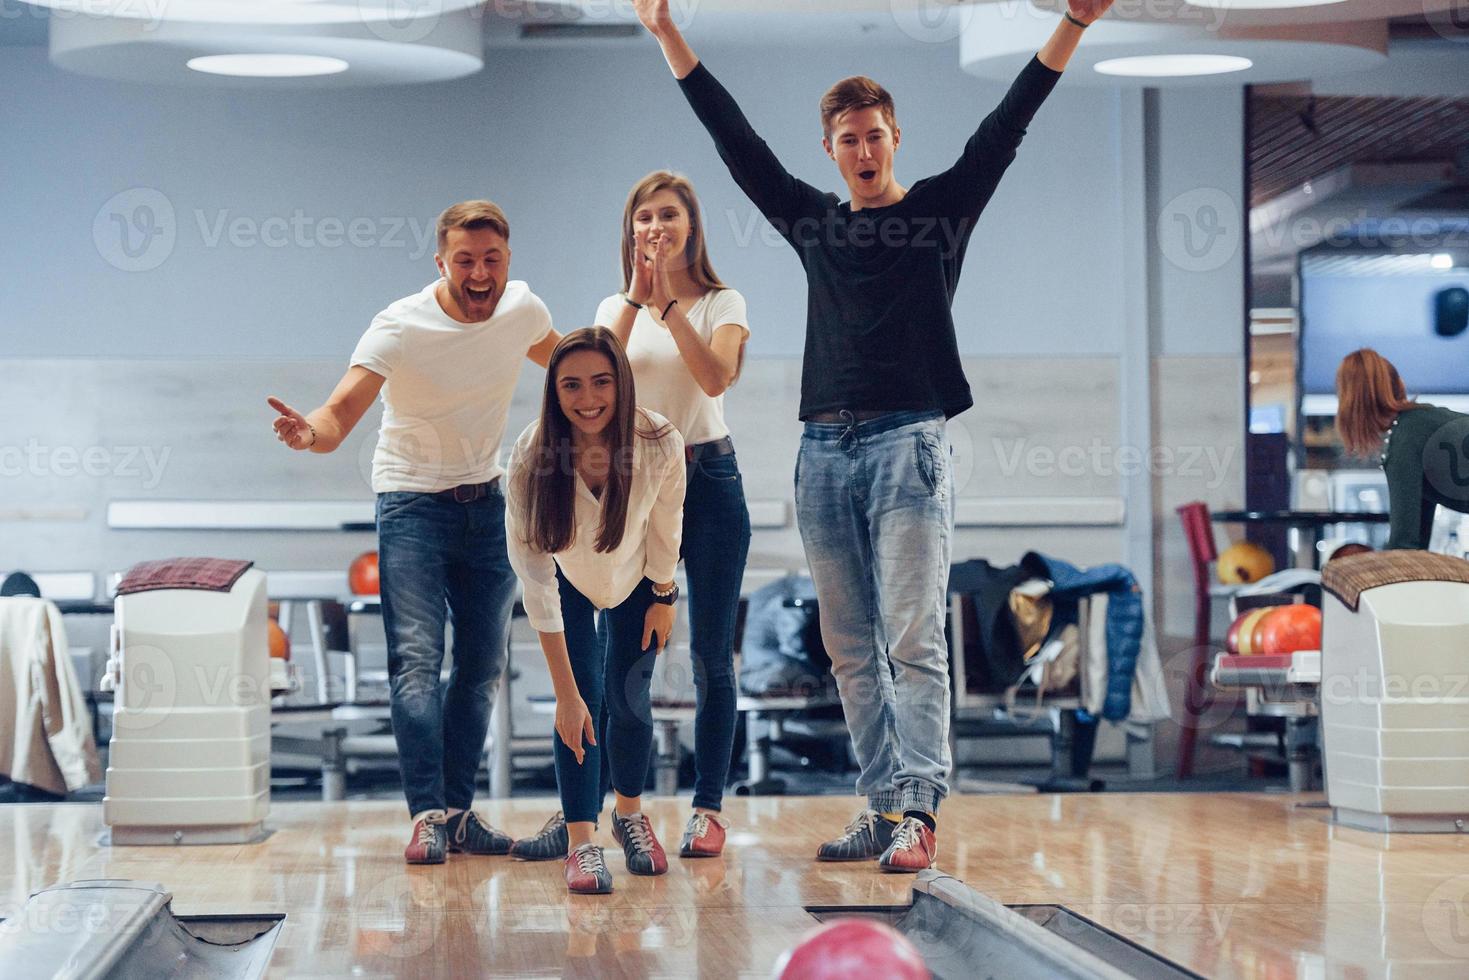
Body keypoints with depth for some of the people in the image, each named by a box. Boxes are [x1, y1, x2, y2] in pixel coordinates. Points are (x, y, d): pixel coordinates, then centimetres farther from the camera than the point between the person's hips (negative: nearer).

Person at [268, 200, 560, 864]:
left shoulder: (522, 308, -6)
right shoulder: (399, 328, -21)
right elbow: (341, 413, -31)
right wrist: (310, 432, -52)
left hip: (488, 503, 5)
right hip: (412, 504, -5)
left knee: (483, 665, 6)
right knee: (416, 658, -17)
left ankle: (458, 813, 13)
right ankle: (428, 815, -19)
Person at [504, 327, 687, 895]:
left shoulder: (660, 444, -34)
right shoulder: (531, 458, -36)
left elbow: (666, 526, -11)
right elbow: (536, 582, -34)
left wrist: (664, 597, 3)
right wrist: (566, 693, -34)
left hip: (635, 577, 1)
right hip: (569, 579, -1)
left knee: (629, 699, -1)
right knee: (584, 700, -15)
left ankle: (630, 814, 25)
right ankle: (582, 842, -10)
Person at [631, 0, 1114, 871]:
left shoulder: (940, 211, 7)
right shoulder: (813, 221, 15)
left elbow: (1004, 131, 0)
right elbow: (737, 142, 16)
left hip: (909, 444, -4)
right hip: (826, 450, 4)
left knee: (913, 640, -11)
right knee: (852, 650, 4)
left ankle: (918, 810, -15)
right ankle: (883, 807, 9)